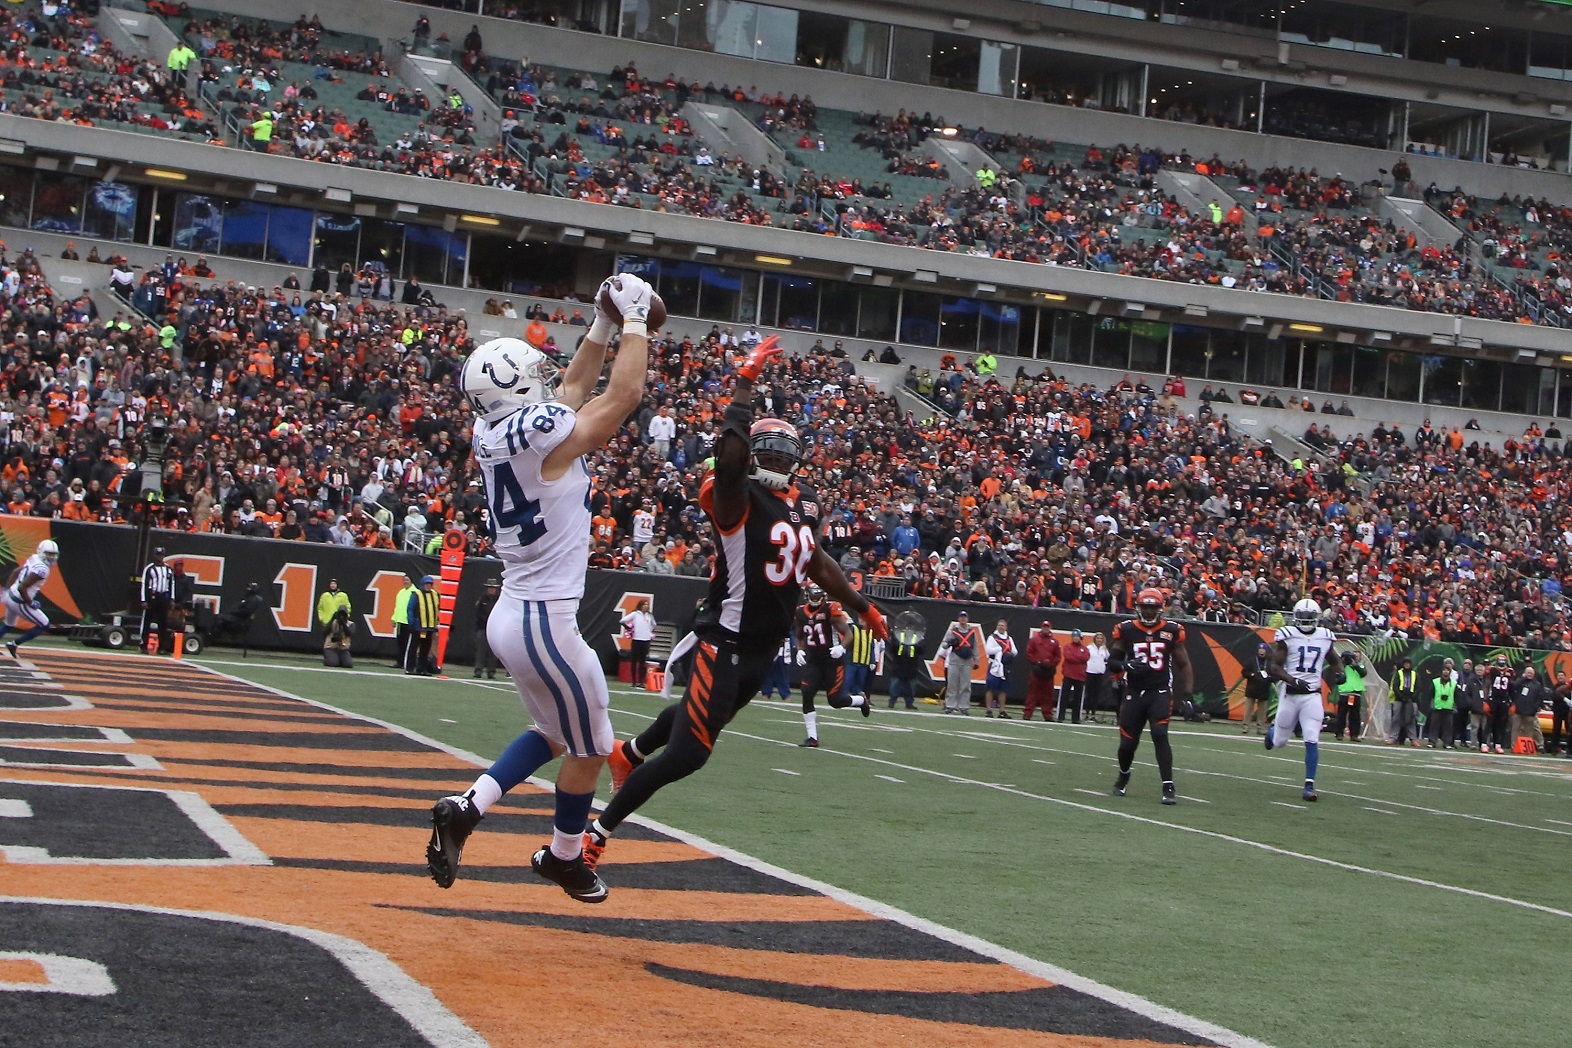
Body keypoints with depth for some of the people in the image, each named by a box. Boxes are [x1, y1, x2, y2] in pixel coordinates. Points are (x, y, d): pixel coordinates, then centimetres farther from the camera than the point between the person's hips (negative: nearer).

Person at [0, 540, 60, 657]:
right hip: (19, 602, -9)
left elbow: (16, 571, 17)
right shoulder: (41, 570, -25)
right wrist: (30, 603, -16)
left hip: (10, 596, 9)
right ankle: (14, 644, 11)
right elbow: (22, 588, -29)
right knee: (44, 625, 5)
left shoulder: (34, 559, 3)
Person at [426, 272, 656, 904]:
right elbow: (624, 394, -11)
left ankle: (467, 806, 12)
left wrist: (602, 326, 19)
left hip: (510, 614, 9)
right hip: (545, 622, -9)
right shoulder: (543, 433, -19)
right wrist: (634, 319, -1)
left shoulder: (492, 433, 5)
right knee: (590, 747, 11)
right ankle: (565, 858, 27)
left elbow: (571, 389, 20)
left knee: (555, 734, 25)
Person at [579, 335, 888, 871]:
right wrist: (746, 383, -27)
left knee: (695, 715, 27)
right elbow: (730, 455, -35)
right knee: (687, 753, -10)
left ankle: (629, 754, 55)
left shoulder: (804, 504, 10)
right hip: (727, 643, -8)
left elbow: (817, 564, 26)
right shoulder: (737, 499, -14)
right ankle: (598, 832, 1)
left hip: (765, 648, 8)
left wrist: (861, 606, 34)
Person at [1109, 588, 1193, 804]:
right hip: (1133, 692, 1)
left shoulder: (1171, 631, 1)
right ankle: (1123, 776, 36)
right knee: (1128, 742, 5)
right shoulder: (1126, 630, -1)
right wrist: (1126, 666, -19)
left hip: (1160, 692, -1)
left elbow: (1183, 664, 9)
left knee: (1160, 736, -17)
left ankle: (1168, 787, -15)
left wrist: (1188, 693, 1)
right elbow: (1112, 662, 2)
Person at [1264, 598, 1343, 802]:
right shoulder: (1287, 636, -8)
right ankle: (1272, 730, 48)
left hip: (1312, 696, 2)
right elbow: (1275, 667, -11)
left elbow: (1335, 661, 23)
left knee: (1312, 741, -11)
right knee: (1280, 743, 12)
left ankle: (1309, 784, -4)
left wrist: (1339, 673, 0)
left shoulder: (1325, 637, 5)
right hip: (1289, 694, -2)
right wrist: (1293, 680, -28)